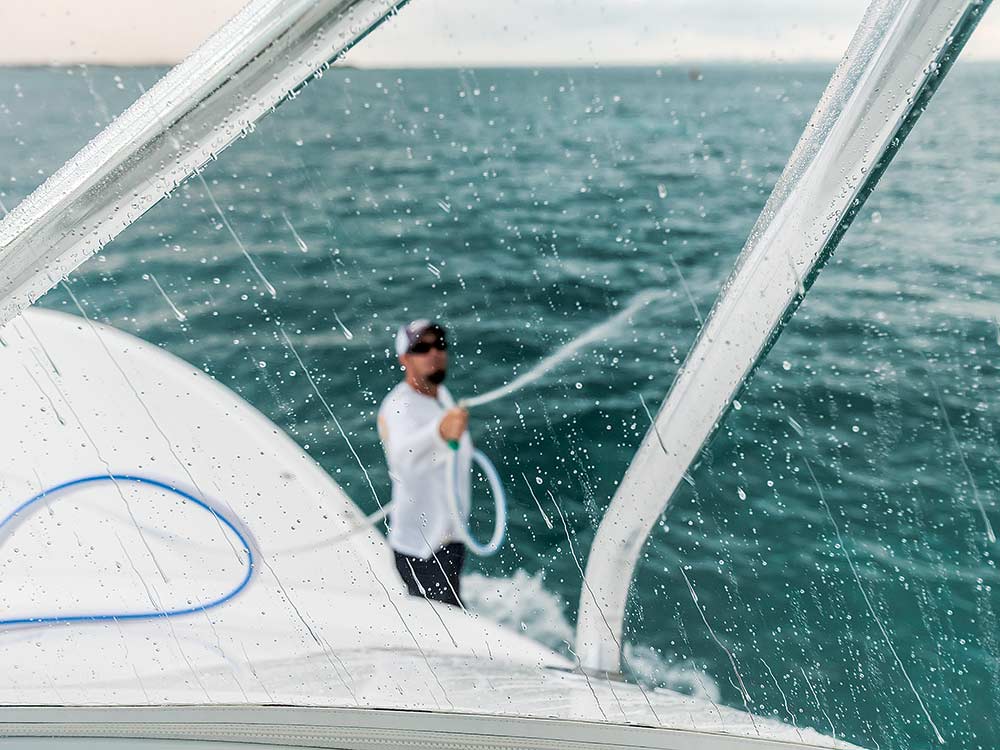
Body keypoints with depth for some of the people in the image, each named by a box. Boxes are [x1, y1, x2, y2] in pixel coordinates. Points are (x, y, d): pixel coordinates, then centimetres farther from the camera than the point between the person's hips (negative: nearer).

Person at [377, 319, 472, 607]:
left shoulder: (442, 394, 4)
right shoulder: (399, 406, -24)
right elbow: (404, 453, -48)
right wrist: (441, 432, -65)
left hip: (450, 537, 9)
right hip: (420, 549, -9)